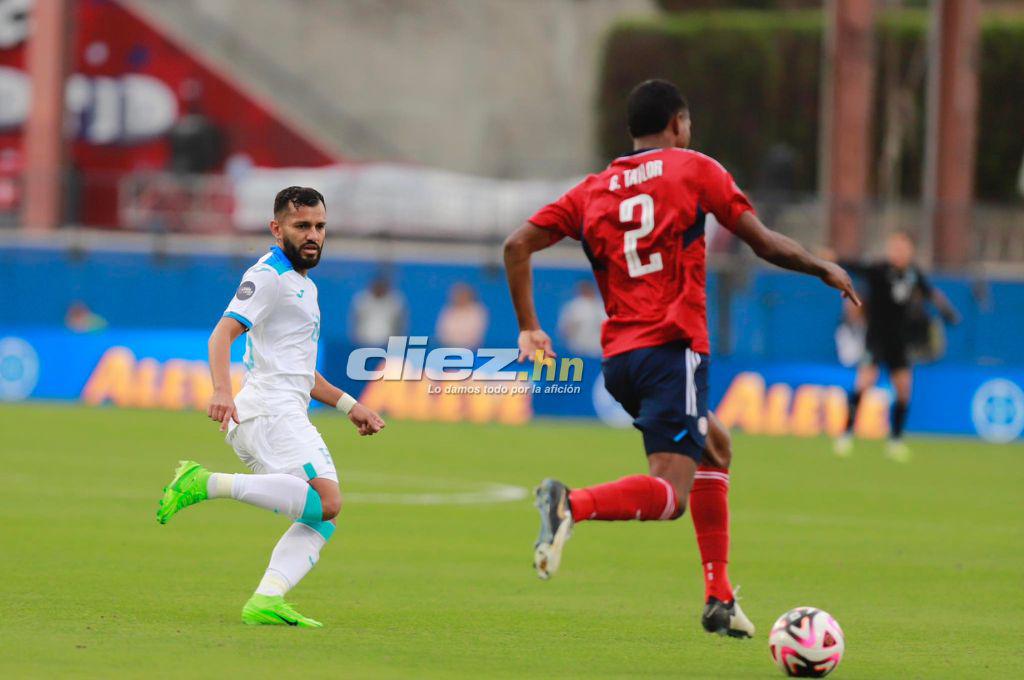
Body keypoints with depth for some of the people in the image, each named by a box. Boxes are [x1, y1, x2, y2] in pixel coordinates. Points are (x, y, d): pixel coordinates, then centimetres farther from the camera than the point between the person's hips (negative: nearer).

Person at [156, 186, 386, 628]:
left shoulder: (303, 286, 27)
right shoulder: (268, 275, -4)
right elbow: (222, 334, -17)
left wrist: (349, 406, 29)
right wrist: (222, 391, -34)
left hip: (285, 415, 10)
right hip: (269, 410, -10)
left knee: (320, 521, 2)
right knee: (326, 502, -25)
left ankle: (266, 601, -13)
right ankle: (208, 484, -24)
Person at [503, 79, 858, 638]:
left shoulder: (593, 191, 16)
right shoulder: (693, 170, 4)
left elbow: (517, 245, 7)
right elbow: (766, 244, 4)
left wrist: (528, 327, 11)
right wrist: (827, 270, 20)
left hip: (617, 356, 7)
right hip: (672, 346, -7)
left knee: (714, 446, 27)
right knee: (670, 494, -14)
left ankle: (719, 597, 21)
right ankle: (572, 504, -41)